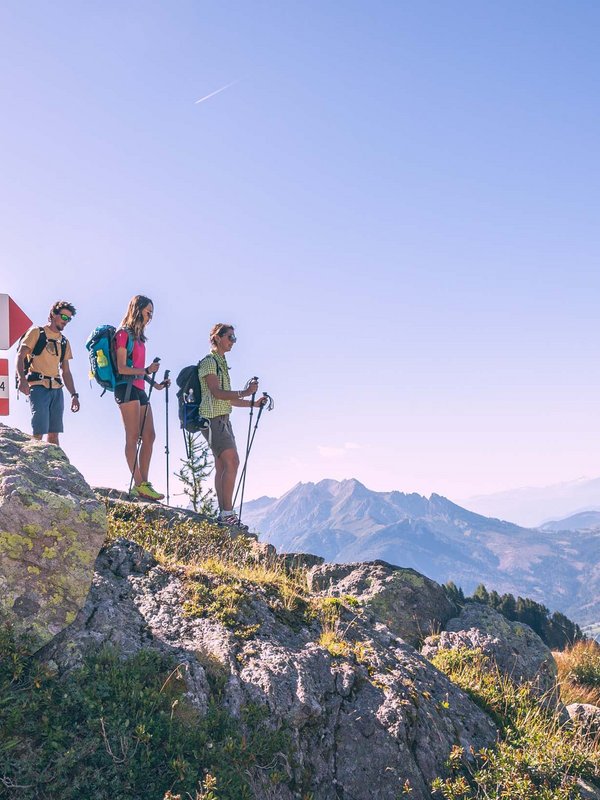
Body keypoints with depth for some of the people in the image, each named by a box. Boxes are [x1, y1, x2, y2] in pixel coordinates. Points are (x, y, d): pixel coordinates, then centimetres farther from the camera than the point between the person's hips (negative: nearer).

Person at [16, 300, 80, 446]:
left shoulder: (64, 342, 20)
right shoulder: (37, 332, 4)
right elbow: (20, 356, -5)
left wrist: (73, 394, 12)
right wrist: (22, 378, -23)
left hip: (57, 389, 6)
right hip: (38, 387, -6)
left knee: (54, 433, 4)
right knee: (39, 431, -13)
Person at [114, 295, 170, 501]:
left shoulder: (138, 337, 20)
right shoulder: (124, 334, -4)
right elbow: (121, 368, -11)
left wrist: (155, 384, 15)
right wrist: (146, 370, -19)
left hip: (139, 390, 9)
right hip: (127, 388, -9)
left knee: (149, 436, 3)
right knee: (133, 436, -10)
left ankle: (144, 484, 4)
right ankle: (139, 484, -11)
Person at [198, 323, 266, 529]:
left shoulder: (221, 363, 23)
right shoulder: (209, 361, -6)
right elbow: (216, 392, -18)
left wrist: (253, 403, 17)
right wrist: (244, 392, -26)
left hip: (223, 419, 10)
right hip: (213, 418, -10)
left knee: (222, 466, 6)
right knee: (232, 462, -17)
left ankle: (224, 513, 6)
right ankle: (227, 512, -17)